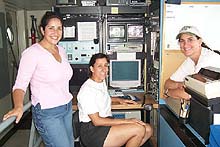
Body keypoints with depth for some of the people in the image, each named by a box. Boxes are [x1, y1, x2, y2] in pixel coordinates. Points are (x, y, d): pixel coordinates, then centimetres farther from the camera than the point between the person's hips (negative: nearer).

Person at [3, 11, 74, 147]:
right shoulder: (32, 53, -15)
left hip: (67, 108, 7)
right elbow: (20, 85, -16)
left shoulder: (62, 51, 6)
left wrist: (69, 103, 16)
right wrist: (19, 106, -35)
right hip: (47, 113, -7)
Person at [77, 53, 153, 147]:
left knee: (148, 130, -4)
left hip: (106, 123, 9)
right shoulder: (87, 90, -18)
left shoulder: (102, 82, 11)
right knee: (139, 129, -23)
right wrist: (126, 121, -21)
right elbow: (96, 121, -22)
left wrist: (119, 100, 18)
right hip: (92, 132, -9)